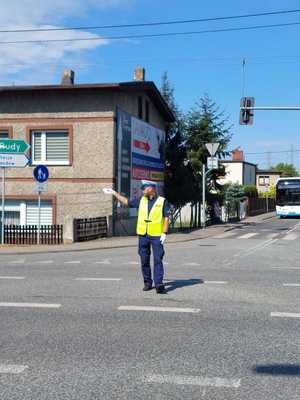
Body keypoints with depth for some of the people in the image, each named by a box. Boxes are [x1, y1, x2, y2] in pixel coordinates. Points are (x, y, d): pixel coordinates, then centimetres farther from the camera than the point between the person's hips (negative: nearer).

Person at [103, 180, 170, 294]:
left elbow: (166, 218, -4)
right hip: (143, 235, 5)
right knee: (144, 261, 7)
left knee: (158, 260, -8)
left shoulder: (162, 201, -1)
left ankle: (159, 284, -10)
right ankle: (147, 282, 18)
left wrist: (164, 233, -12)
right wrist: (114, 193, 20)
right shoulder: (141, 200, 11)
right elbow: (126, 202, 22)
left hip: (156, 235, -5)